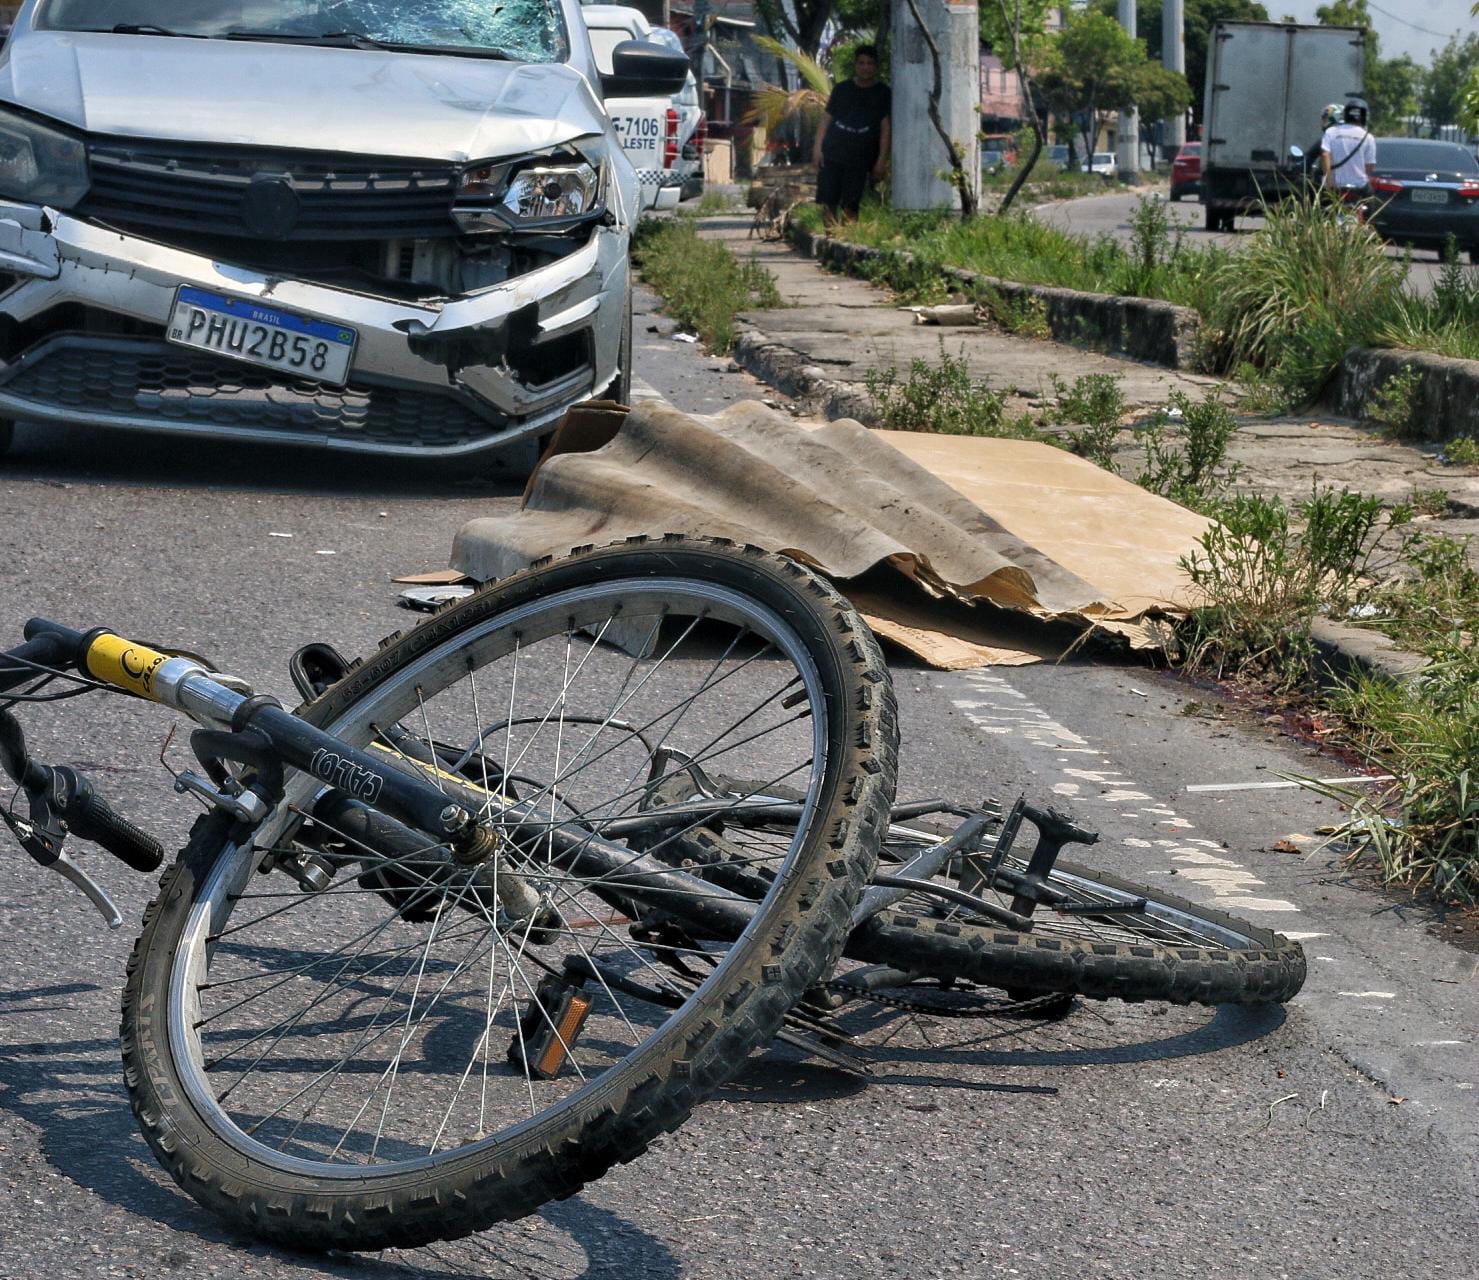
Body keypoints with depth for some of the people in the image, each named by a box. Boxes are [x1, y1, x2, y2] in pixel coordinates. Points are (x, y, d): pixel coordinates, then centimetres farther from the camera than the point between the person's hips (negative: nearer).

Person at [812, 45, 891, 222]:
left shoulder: (883, 93, 5)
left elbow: (885, 128, 1)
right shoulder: (842, 89, 11)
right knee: (828, 203, -3)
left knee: (849, 207, -7)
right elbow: (826, 118, 13)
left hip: (860, 159, -2)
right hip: (831, 154, 2)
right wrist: (818, 147, 3)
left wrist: (881, 160, -6)